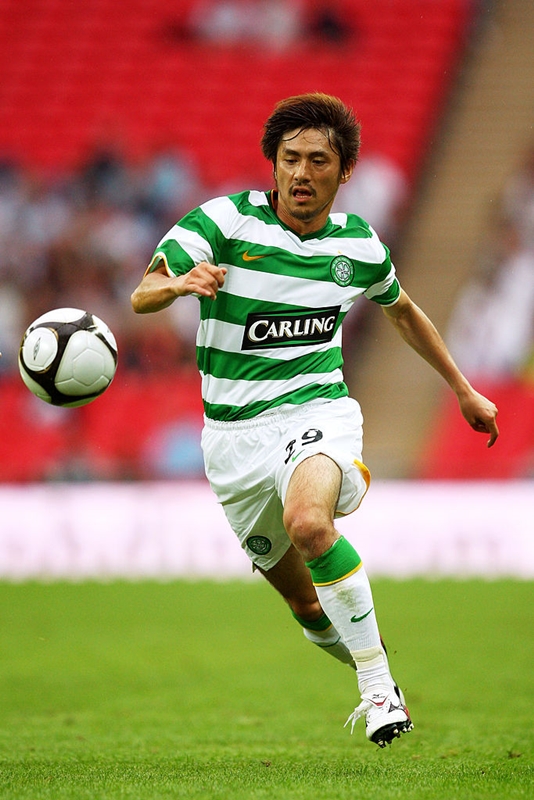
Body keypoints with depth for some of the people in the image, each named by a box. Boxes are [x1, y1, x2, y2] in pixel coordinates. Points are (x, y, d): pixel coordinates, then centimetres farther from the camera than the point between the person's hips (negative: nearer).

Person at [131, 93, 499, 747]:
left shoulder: (359, 245, 2)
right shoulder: (225, 221, -8)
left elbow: (403, 311, 24)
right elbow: (142, 296, -20)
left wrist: (463, 389, 30)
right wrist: (177, 283, -44)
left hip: (317, 412, -1)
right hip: (234, 433, 1)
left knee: (309, 523, -35)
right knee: (306, 603, 8)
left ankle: (378, 679, -24)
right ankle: (380, 690, 37)